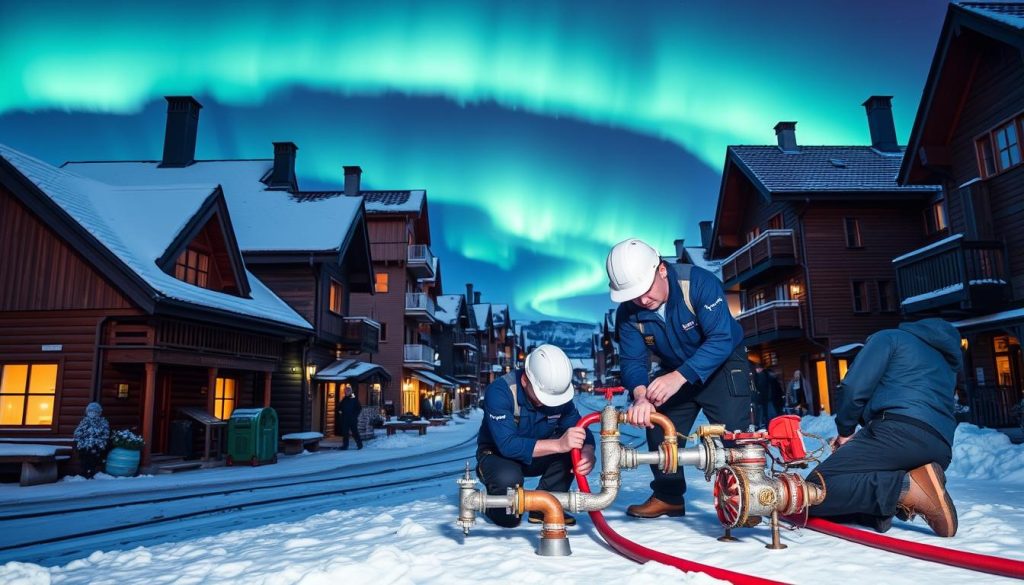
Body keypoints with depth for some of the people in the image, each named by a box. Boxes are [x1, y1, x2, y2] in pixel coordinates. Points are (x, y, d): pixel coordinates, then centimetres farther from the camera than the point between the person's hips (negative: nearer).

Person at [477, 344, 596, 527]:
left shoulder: (558, 392, -15)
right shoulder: (499, 391, -30)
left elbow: (582, 433, -15)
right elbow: (508, 445, -40)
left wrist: (588, 454, -40)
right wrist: (558, 444, -52)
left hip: (535, 457, 4)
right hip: (497, 455, -4)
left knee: (574, 448, -23)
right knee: (508, 478, -39)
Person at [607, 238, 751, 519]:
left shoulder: (699, 282, -32)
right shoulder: (628, 312, -18)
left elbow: (721, 339, -38)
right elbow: (632, 360, -20)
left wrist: (679, 377, -48)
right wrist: (641, 395, -42)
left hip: (722, 364, -4)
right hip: (676, 373, 5)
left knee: (732, 432, -15)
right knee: (659, 430, 3)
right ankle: (668, 497, 20)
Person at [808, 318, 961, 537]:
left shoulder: (889, 337, 16)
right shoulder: (947, 364, 37)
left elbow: (855, 387, 0)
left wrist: (845, 431, 14)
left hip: (897, 433, -8)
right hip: (939, 452, 8)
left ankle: (908, 487, -24)